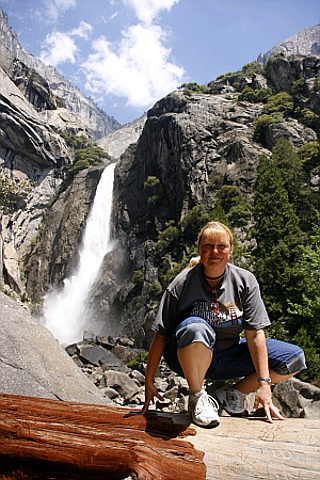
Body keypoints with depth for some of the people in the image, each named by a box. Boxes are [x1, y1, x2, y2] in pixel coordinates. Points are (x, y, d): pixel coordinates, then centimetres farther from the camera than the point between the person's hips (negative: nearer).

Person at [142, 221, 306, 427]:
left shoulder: (245, 280, -7)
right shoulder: (183, 283, -14)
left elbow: (255, 334, -9)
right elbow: (161, 335, -11)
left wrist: (264, 383, -14)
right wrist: (149, 382, -10)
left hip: (229, 358, 4)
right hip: (189, 358, -3)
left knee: (295, 358, -9)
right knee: (196, 328, -39)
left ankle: (232, 393, 6)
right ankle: (197, 396, -11)